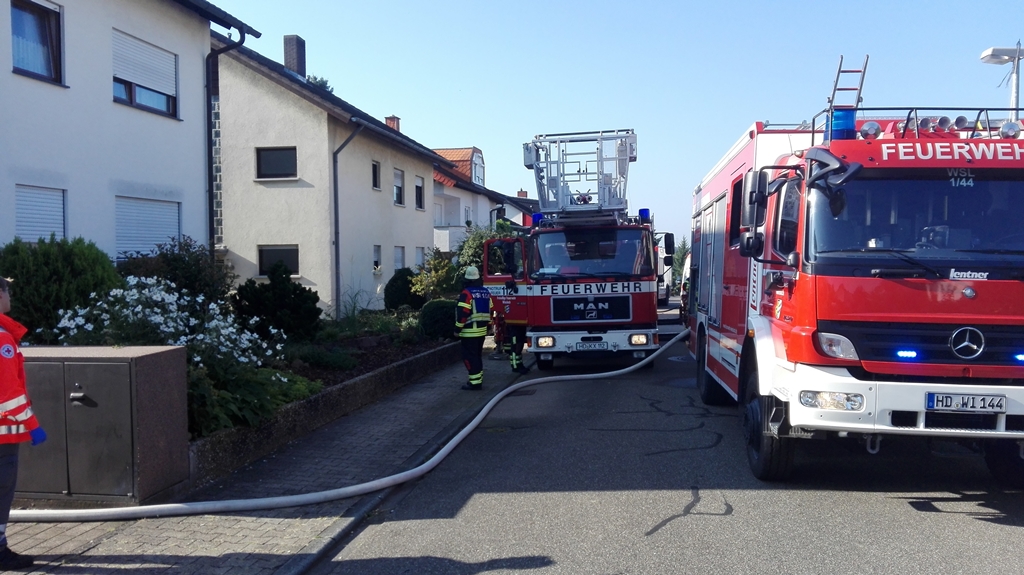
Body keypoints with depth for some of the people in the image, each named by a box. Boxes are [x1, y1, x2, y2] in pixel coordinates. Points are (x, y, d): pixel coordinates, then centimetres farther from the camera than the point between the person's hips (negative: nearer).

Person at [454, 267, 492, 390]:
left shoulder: (467, 293, -15)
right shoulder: (486, 292, 9)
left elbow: (462, 314, -19)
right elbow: (489, 311, 15)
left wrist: (457, 329, -11)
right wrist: (488, 326, 23)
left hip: (469, 331, -8)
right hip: (482, 330, 8)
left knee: (470, 357, -3)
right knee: (477, 356, 17)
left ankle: (475, 382, -6)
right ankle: (478, 380, 23)